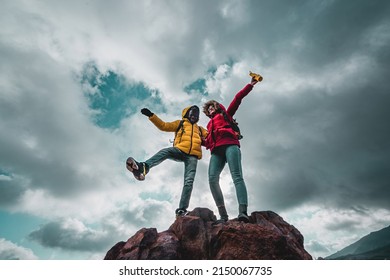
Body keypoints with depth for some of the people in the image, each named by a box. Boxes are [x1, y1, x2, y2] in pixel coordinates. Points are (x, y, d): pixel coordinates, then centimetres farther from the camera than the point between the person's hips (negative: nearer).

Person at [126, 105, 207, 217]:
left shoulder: (200, 129, 35)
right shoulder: (180, 123, 26)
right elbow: (164, 126, 16)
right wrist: (151, 115, 7)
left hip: (192, 156, 2)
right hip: (179, 150, -2)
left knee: (189, 181, -14)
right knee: (165, 151, -35)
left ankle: (182, 209, -14)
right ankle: (143, 167, -57)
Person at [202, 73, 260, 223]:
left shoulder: (225, 114, 26)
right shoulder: (210, 124, 37)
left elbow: (237, 98, 16)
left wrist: (250, 84, 9)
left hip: (229, 145, -3)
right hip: (216, 151, 4)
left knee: (237, 176, -21)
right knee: (212, 179, -19)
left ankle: (243, 212, -33)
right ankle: (223, 215, -21)